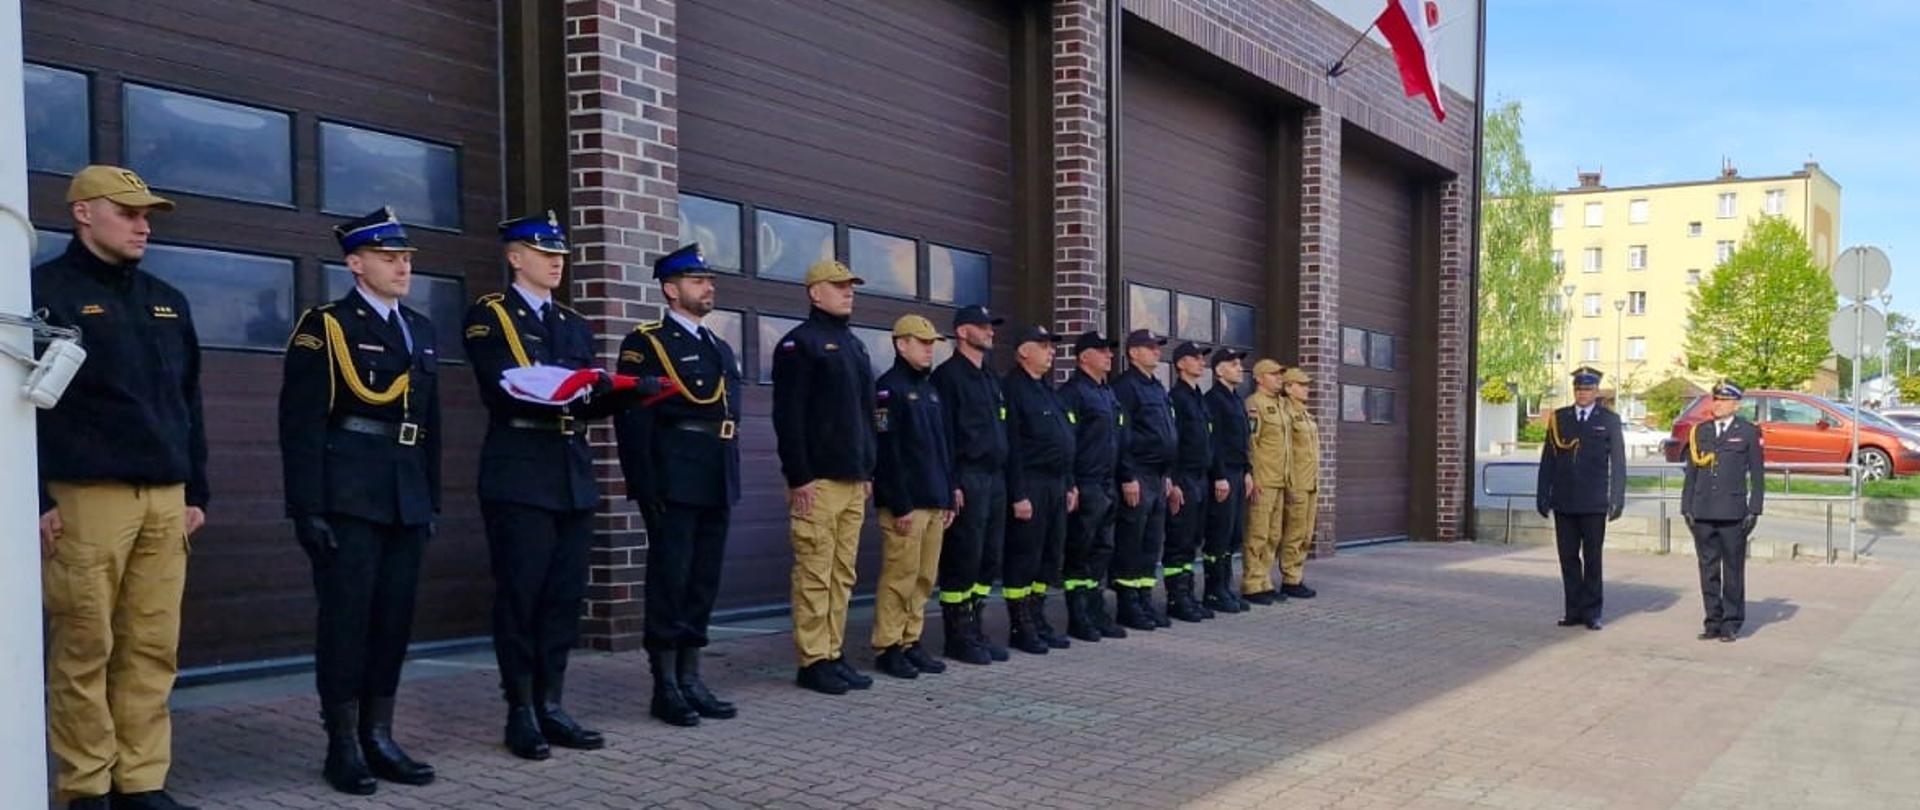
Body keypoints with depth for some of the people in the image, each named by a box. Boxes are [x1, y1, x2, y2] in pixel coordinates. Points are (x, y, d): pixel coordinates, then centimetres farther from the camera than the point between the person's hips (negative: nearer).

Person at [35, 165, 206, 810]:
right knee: (85, 648, 0)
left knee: (154, 648, 6)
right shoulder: (46, 290, 0)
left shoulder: (167, 302, 18)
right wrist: (38, 499, -11)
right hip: (85, 499, -5)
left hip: (165, 501, 5)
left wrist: (196, 492, 16)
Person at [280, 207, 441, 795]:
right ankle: (343, 746, 8)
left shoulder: (421, 330, 15)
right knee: (346, 618, -1)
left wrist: (431, 500, 14)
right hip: (347, 500, -6)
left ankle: (379, 738, 16)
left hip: (406, 501, 6)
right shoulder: (323, 327, -4)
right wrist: (308, 508, -15)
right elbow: (301, 424, -9)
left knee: (394, 618, 8)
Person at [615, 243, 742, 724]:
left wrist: (731, 484, 15)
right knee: (669, 581, -2)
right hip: (674, 485, -7)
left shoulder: (722, 349, 19)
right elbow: (632, 420, -9)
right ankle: (665, 687, 6)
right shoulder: (646, 343, -2)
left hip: (717, 486, 7)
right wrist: (645, 487, -16)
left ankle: (691, 679, 18)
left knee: (704, 584, 10)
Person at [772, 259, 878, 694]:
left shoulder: (855, 345, 19)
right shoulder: (799, 343, -6)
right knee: (815, 575, -3)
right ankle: (812, 662, 3)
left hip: (853, 481, 8)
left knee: (843, 576, 10)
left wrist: (868, 471, 18)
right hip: (817, 481, -8)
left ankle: (832, 655, 17)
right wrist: (798, 478, -17)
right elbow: (788, 416, -12)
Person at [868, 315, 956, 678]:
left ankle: (910, 643, 18)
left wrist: (948, 497, 15)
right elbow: (887, 451, -13)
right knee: (900, 575, -6)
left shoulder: (930, 387, 19)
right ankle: (887, 648, 2)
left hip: (934, 502, 8)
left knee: (925, 578, 9)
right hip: (905, 503, -8)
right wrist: (900, 505, -17)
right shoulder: (890, 387, -7)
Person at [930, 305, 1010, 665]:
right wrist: (952, 485, -17)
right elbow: (943, 433, -12)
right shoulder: (948, 375, -6)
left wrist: (1004, 477, 15)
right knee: (962, 560, -4)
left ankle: (973, 629, 19)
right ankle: (957, 637, 4)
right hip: (968, 479, -8)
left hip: (995, 477, 8)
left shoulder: (990, 378, 20)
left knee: (989, 560, 10)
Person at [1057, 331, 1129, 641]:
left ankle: (1096, 613, 21)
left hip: (1106, 485, 9)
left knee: (1102, 551, 12)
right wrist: (1069, 485, -19)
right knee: (1079, 554, -1)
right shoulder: (1072, 392, -10)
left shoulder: (1108, 393, 18)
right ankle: (1078, 619, 6)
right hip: (1085, 486, -9)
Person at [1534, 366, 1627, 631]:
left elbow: (1618, 463, 2)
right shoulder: (1559, 418, 9)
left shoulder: (1609, 420, 4)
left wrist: (1617, 500, -4)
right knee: (1568, 557, 6)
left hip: (1594, 503, -2)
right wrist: (1542, 496, 6)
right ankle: (1574, 610, 13)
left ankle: (1591, 612, 11)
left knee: (1592, 558, 4)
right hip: (1563, 502, 2)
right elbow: (1548, 459, 10)